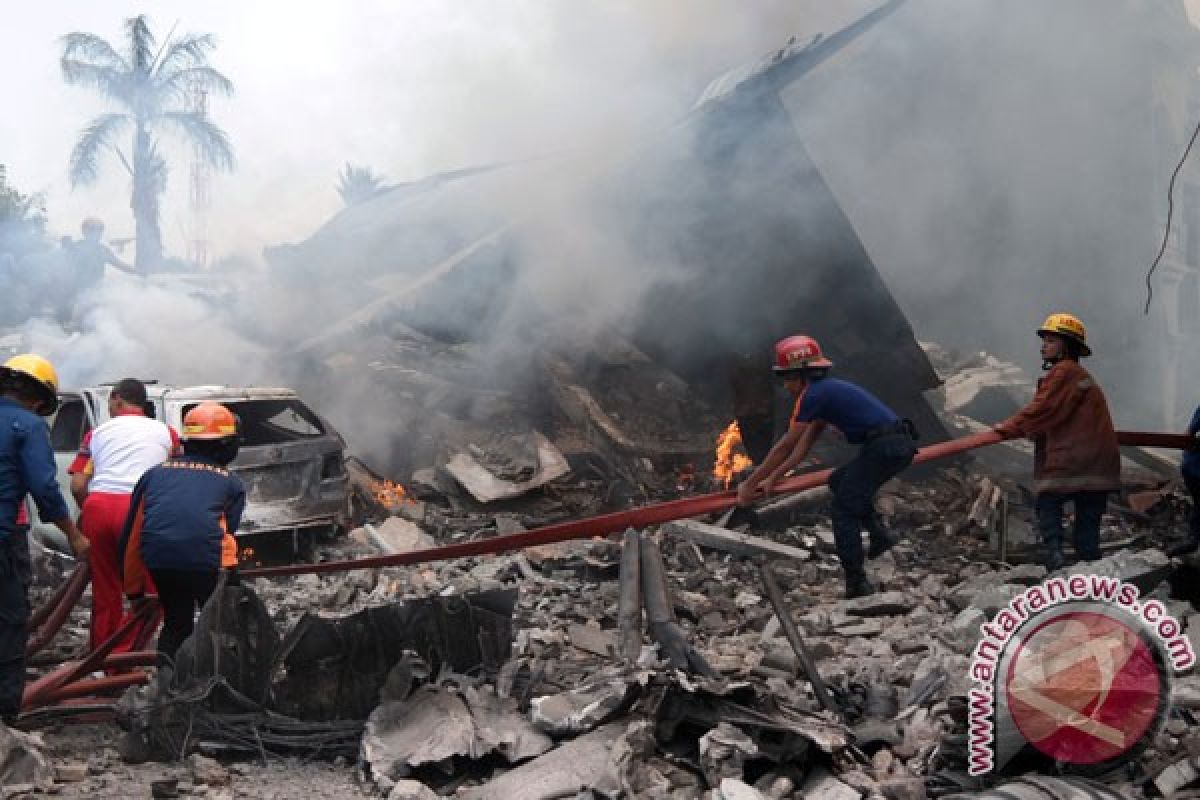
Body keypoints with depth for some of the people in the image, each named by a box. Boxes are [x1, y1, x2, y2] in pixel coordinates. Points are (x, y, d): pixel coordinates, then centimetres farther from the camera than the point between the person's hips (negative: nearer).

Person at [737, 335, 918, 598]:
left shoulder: (813, 395, -6)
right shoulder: (828, 390, 22)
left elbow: (785, 447, -4)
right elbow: (805, 445, 26)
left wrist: (750, 484, 4)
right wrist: (772, 479, 27)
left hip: (884, 447, -10)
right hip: (899, 445, 10)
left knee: (845, 510, -3)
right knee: (840, 482, 26)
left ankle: (857, 584, -4)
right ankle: (880, 535, 17)